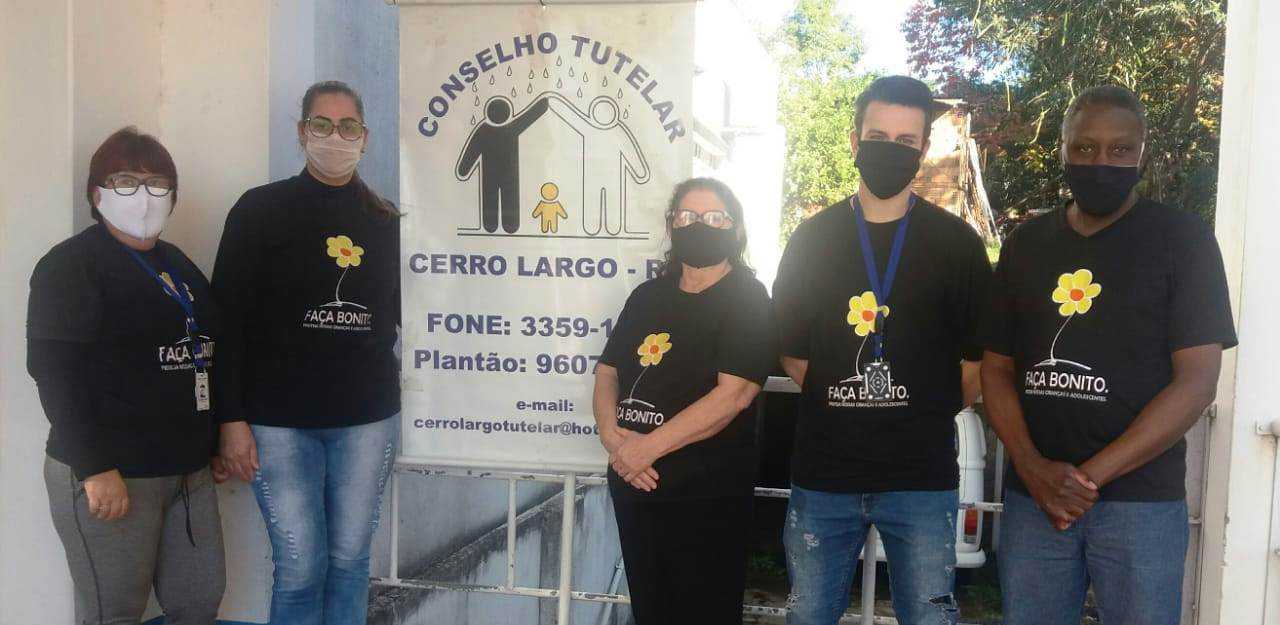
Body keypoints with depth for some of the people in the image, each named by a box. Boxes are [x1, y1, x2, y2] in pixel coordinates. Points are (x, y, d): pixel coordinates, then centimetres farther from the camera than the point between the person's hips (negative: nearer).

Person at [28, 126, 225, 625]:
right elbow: (56, 371, -15)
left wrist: (218, 439, 18)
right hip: (109, 475, -7)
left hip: (188, 470, 7)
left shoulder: (178, 266, 16)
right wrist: (95, 469, -21)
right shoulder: (71, 266, -7)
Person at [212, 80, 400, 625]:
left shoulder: (384, 221, 9)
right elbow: (228, 320, -3)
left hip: (367, 419, 3)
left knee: (350, 560, 9)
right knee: (300, 567, 0)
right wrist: (231, 419, -8)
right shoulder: (260, 209, -1)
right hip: (279, 420, -2)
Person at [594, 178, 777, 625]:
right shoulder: (648, 296, 13)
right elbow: (608, 371, 11)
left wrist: (649, 446, -19)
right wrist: (612, 435, -9)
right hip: (633, 485, 6)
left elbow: (733, 393, -18)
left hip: (705, 494, -6)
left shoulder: (746, 299, -7)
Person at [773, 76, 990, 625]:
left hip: (921, 477, -1)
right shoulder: (813, 238, 6)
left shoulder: (955, 242, 1)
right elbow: (791, 349, 8)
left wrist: (932, 412, 4)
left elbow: (981, 356, 3)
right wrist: (840, 402, 5)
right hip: (822, 472, 2)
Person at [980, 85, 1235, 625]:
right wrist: (1033, 468, -8)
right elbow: (996, 367, 8)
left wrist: (1091, 475, -13)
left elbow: (1196, 379, -7)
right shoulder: (1026, 244, 9)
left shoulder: (1181, 238, -1)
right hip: (1032, 498, 3)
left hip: (1141, 502, -3)